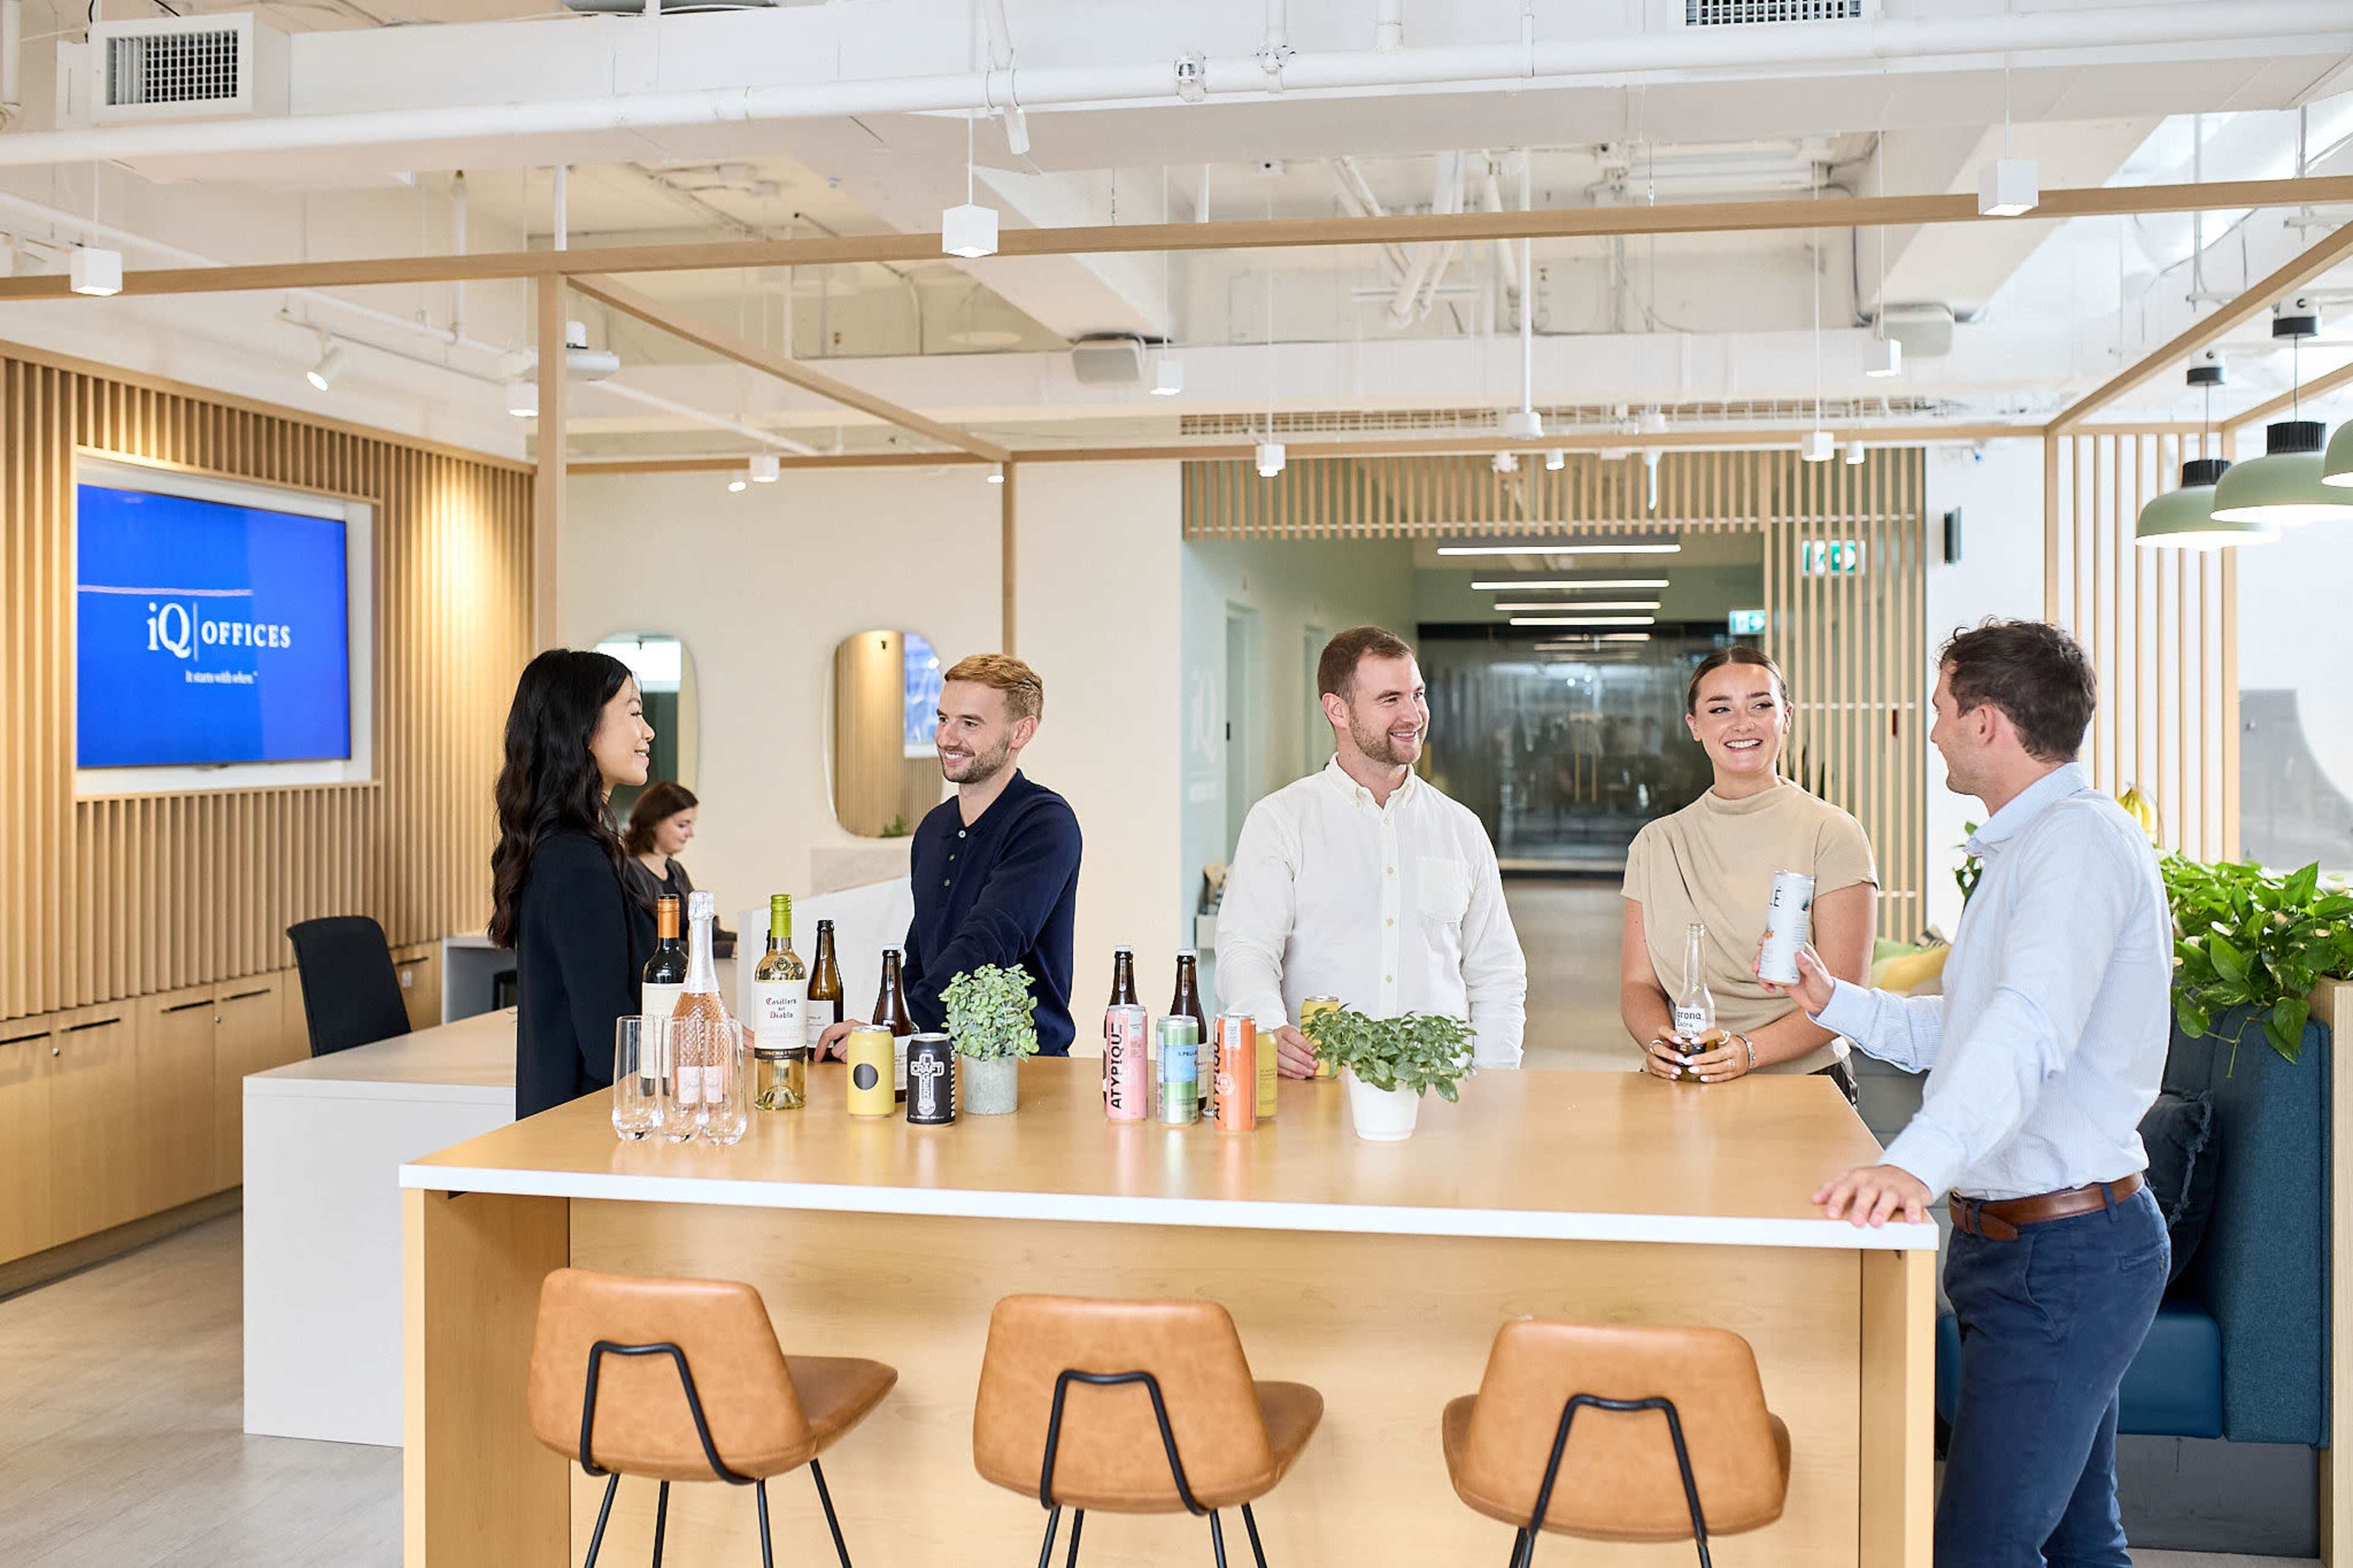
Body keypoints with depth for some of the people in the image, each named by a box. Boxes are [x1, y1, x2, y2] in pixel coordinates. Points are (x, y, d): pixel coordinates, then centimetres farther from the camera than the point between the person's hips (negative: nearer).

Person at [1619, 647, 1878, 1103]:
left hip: (1800, 1084, -2)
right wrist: (1658, 1041, -11)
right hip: (1682, 1091, 2)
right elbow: (1638, 983, 10)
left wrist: (1747, 1050, -18)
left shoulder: (1832, 834, 3)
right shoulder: (1657, 844, 13)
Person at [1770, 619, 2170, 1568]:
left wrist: (1919, 1161, -46)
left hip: (2062, 1250, -11)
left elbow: (2032, 1023, -35)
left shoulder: (2081, 836, -18)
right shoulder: (2030, 845, 17)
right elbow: (1956, 1030, 24)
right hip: (2043, 1240, 11)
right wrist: (1834, 1001, 14)